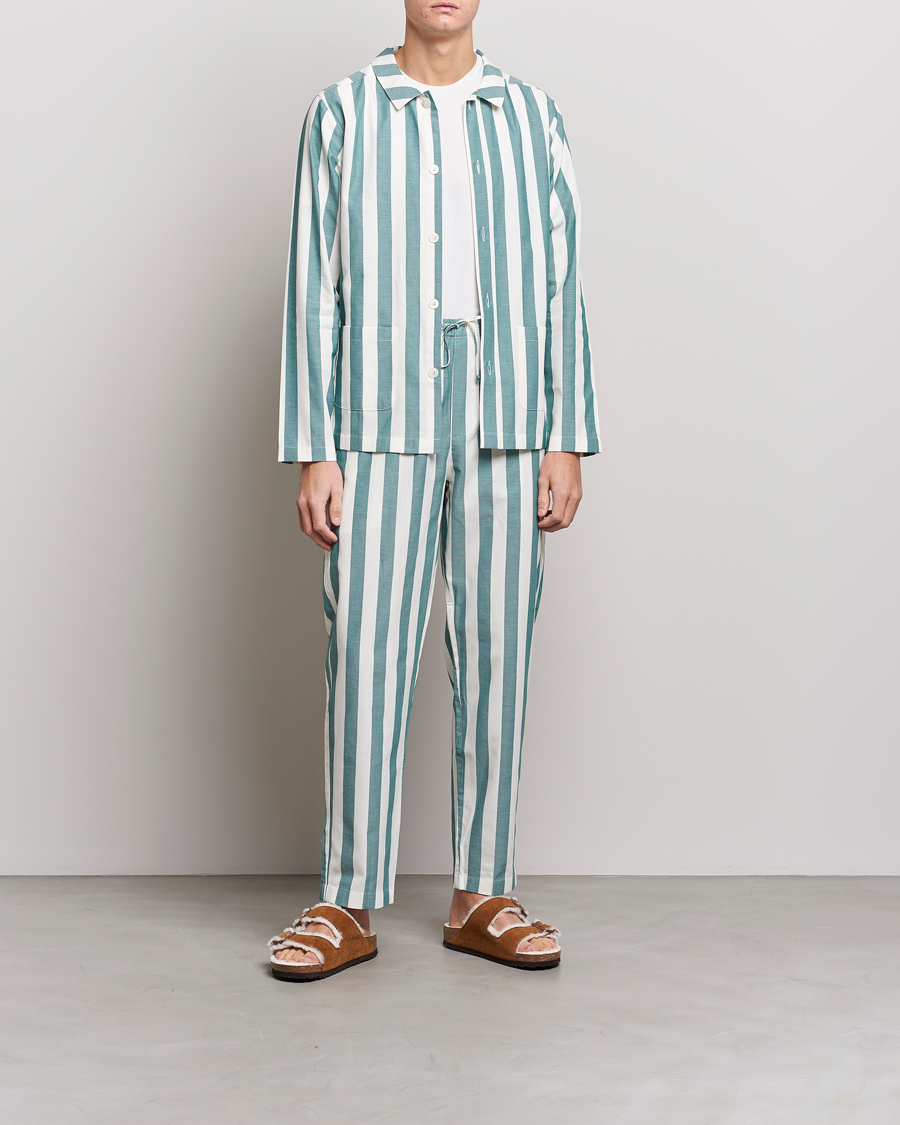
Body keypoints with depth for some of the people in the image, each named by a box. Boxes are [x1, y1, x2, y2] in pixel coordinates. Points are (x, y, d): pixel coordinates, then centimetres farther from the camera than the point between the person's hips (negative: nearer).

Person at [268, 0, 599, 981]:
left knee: (495, 652, 3)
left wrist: (567, 441, 1)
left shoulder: (531, 117, 13)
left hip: (505, 424, 2)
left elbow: (560, 286, 9)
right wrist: (312, 452, -4)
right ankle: (348, 907, 5)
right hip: (383, 425, -2)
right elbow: (314, 289, 3)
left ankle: (481, 895, 13)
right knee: (366, 652, -5)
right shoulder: (343, 113, 8)